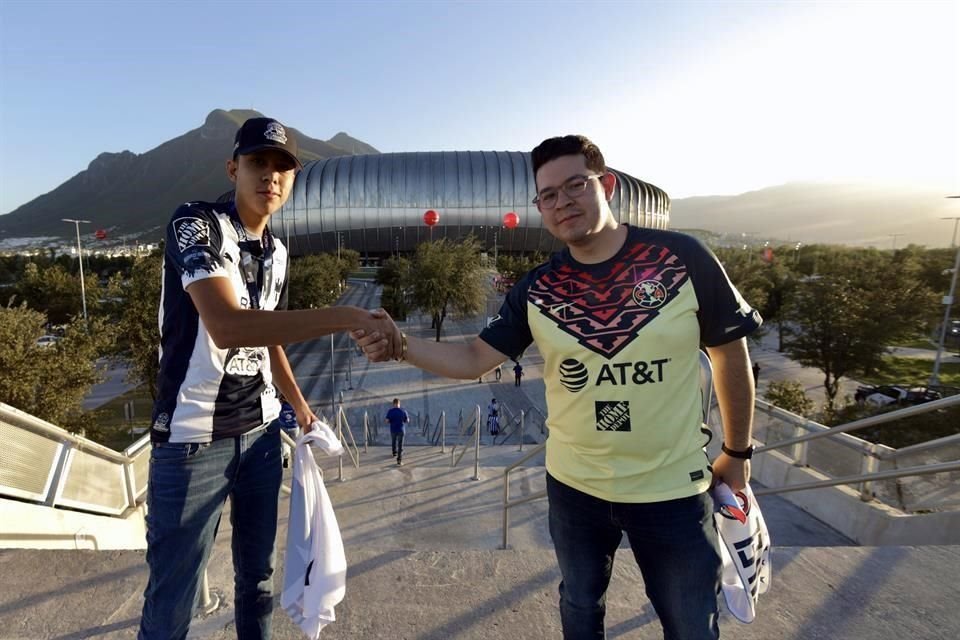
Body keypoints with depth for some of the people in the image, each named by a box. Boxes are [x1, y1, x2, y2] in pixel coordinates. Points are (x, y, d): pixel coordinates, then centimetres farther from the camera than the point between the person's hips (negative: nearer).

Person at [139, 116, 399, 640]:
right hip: (193, 437, -6)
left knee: (257, 573, 18)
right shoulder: (196, 223, -13)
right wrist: (347, 317, -32)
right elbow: (227, 326, -29)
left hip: (261, 431, 6)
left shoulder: (277, 253, 8)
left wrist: (301, 408, 20)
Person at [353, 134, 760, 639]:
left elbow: (730, 352, -4)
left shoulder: (682, 258, -13)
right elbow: (475, 358, -7)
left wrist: (737, 452, 3)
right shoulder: (536, 289, -7)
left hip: (672, 489, -2)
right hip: (574, 486, 2)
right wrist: (400, 345, -24)